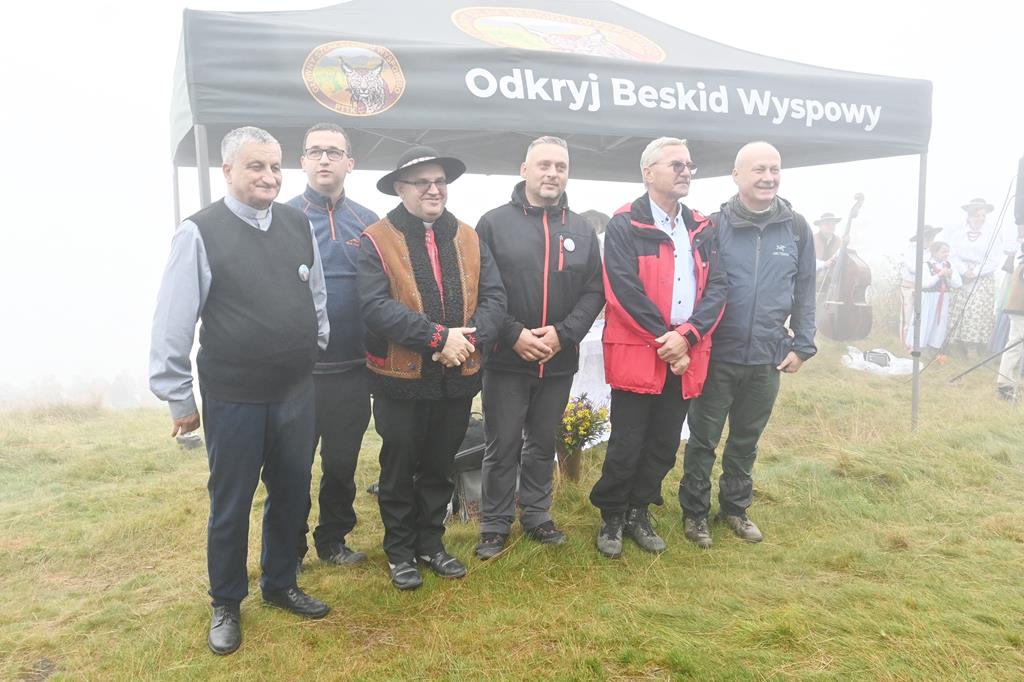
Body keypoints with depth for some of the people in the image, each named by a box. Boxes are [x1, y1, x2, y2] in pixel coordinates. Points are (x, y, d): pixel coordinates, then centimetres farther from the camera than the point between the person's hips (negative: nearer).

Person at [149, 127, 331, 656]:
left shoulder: (298, 224, 2)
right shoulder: (200, 232, -12)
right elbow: (173, 323, -9)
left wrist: (317, 350, 15)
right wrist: (178, 398, -5)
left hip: (296, 393, 5)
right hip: (232, 399, -4)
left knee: (292, 494, 17)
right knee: (230, 506, 11)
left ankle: (280, 584, 39)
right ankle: (226, 605, 32)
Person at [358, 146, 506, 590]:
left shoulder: (468, 238, 7)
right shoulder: (377, 240, -8)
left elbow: (494, 298, -1)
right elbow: (376, 306, -21)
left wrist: (470, 338, -20)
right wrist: (438, 337, -25)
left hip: (458, 377, 4)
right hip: (401, 378, -4)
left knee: (439, 467, 18)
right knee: (399, 469, 12)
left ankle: (431, 543, 36)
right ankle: (400, 550, 30)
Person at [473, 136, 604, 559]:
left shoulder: (582, 231, 8)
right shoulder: (494, 223, -3)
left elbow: (594, 291, 3)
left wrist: (563, 334, -11)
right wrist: (514, 335, -17)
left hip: (559, 362, 3)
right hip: (505, 360, -3)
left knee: (543, 444, 16)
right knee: (502, 446, 6)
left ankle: (537, 517, 32)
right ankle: (495, 525, 21)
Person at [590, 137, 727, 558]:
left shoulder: (702, 229, 13)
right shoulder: (624, 226, -5)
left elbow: (717, 287, 3)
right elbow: (625, 291, -14)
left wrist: (687, 335, -12)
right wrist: (664, 339, -13)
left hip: (686, 354, 5)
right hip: (637, 353, -5)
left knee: (665, 444, 13)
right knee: (626, 444, 2)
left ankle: (639, 513, 30)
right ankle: (611, 518, 22)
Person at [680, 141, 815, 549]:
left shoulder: (796, 228, 2)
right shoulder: (715, 225, -6)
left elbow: (804, 291, 8)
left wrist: (802, 345, 4)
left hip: (768, 358, 3)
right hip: (717, 356, -3)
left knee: (747, 440, 17)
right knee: (703, 439, 8)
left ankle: (735, 507, 34)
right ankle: (695, 511, 24)